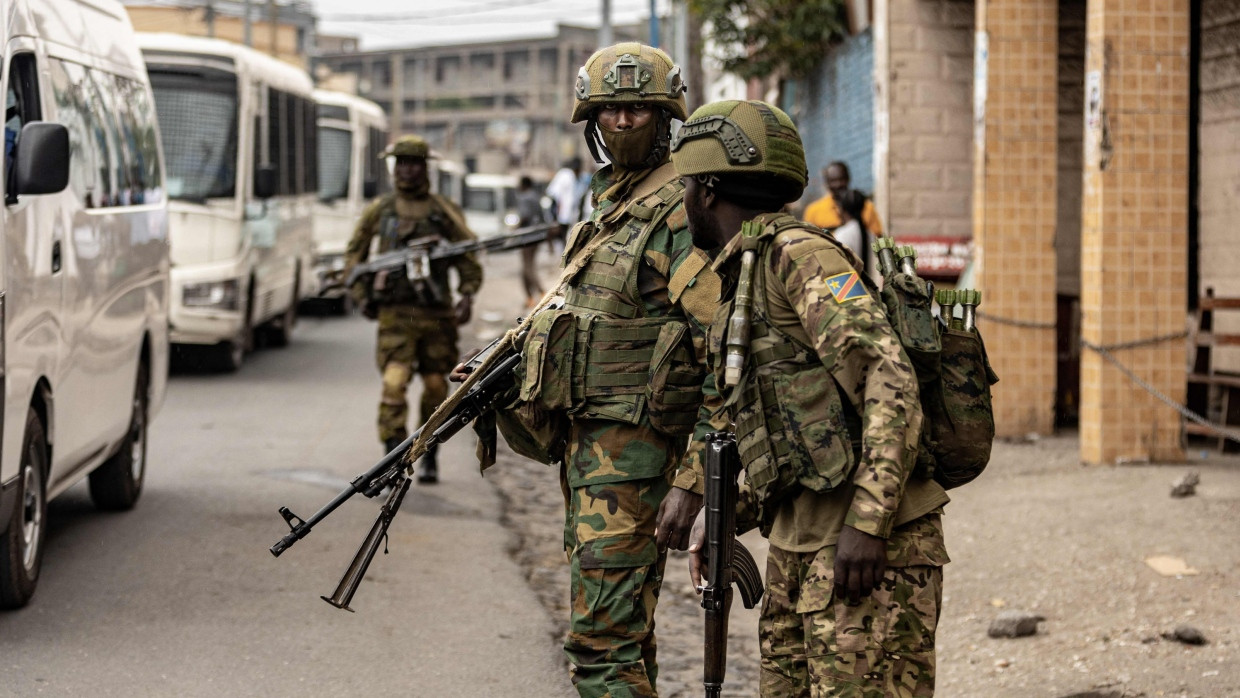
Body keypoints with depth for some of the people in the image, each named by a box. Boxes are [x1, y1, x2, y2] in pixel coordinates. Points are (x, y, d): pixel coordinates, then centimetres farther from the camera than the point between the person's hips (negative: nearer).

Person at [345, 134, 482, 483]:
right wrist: (361, 295, 6)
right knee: (394, 382, -16)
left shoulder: (445, 212, 5)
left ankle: (429, 455, 22)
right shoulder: (379, 211, 7)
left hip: (436, 313, 1)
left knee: (436, 387, 6)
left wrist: (467, 295, -10)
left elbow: (468, 256, 5)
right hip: (395, 313, -1)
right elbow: (354, 254, 16)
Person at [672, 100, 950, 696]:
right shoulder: (741, 280, 19)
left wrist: (865, 525, -27)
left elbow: (889, 378, -23)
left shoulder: (795, 254, -12)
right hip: (797, 546, 10)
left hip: (871, 554, -10)